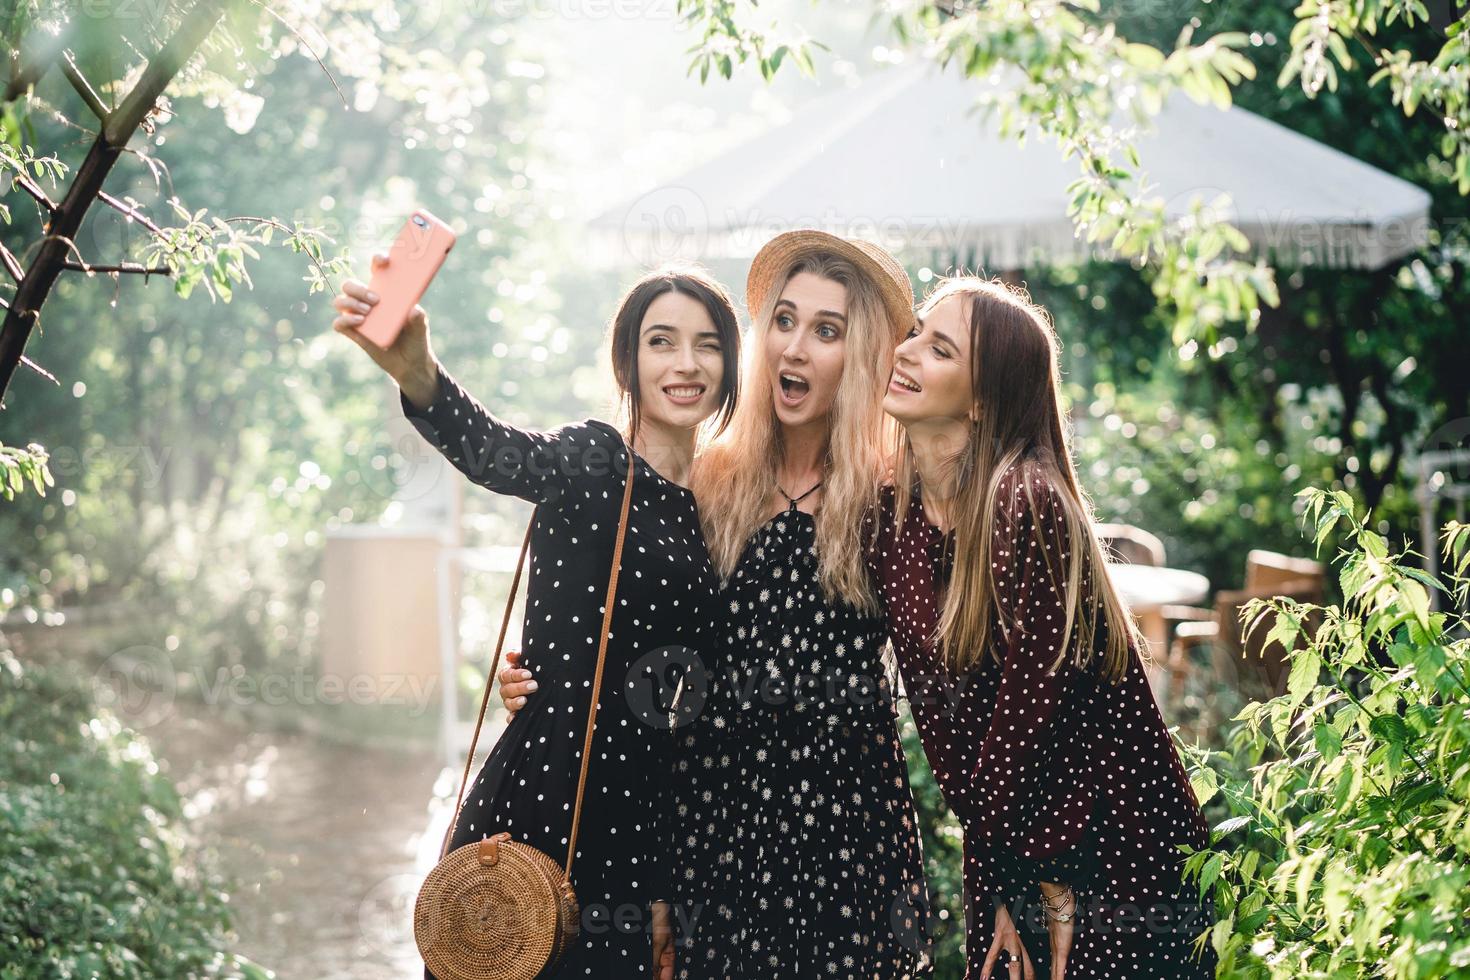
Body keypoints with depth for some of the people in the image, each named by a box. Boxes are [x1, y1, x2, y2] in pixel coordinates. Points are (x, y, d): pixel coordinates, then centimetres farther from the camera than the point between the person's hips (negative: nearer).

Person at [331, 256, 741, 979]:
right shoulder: (590, 460, -2)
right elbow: (492, 451, -26)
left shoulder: (716, 513, 12)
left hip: (638, 840, 5)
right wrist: (414, 370, -48)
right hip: (532, 806, -4)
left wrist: (670, 890, 13)